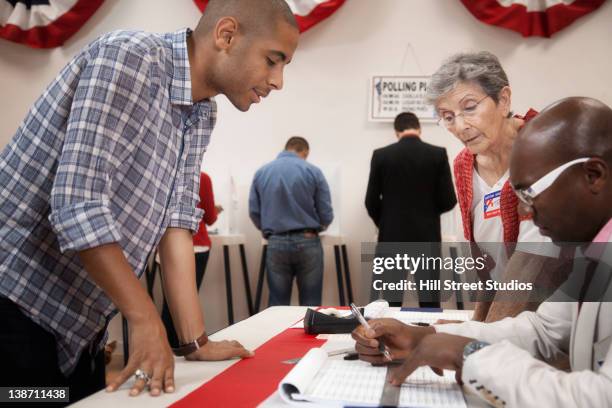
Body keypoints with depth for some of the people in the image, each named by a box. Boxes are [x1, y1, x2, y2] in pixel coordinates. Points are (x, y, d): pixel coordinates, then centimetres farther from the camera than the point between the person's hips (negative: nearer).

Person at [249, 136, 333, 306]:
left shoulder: (261, 172, 6)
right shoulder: (313, 171, -1)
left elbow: (254, 212, 5)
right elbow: (326, 214, -2)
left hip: (276, 244, 2)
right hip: (307, 242, -2)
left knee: (277, 304, 9)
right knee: (310, 304, 7)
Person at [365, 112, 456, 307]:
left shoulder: (381, 155, -2)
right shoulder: (438, 154, -3)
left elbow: (371, 202, -1)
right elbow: (448, 201, -5)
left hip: (392, 239, 0)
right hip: (427, 238, 0)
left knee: (391, 303, 6)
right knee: (430, 303, 6)